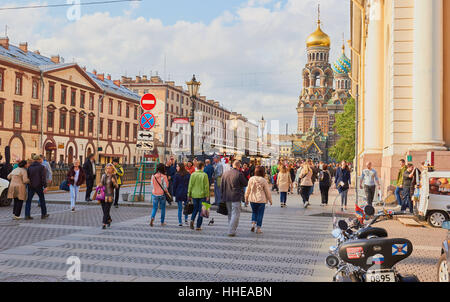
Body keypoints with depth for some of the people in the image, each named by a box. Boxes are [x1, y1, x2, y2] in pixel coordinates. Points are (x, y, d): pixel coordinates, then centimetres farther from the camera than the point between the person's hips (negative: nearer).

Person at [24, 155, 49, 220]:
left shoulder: (29, 167, 6)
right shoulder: (42, 167, -6)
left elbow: (27, 176, 7)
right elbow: (43, 178, -13)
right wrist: (45, 187, -16)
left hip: (31, 186, 3)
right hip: (39, 186, -3)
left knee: (29, 200, 4)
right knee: (42, 199, 12)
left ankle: (27, 215, -3)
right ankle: (43, 214, 18)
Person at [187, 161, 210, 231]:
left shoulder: (193, 174, -1)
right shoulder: (204, 175, -9)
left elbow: (190, 185, 2)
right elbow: (206, 186, -8)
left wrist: (189, 195, 10)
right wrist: (207, 196, -2)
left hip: (194, 195, 3)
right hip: (202, 195, -3)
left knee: (195, 209, 20)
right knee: (201, 210, 6)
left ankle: (192, 219, -4)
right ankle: (198, 226, 7)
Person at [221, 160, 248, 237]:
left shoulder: (225, 173, 7)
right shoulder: (239, 174, -12)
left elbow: (221, 186, 11)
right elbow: (246, 183, -2)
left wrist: (222, 196, 18)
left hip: (227, 197, 6)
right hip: (236, 197, -6)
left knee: (230, 214, 18)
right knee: (235, 214, -2)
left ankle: (231, 230, 23)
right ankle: (231, 231, -8)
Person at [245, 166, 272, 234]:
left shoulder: (251, 179, -2)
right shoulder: (264, 180, -11)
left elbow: (248, 190, 5)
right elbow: (267, 191, -5)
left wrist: (246, 199, 16)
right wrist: (270, 200, 7)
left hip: (252, 199, 3)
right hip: (261, 200, -3)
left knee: (254, 212, 22)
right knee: (260, 214, 6)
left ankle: (253, 223, 4)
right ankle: (258, 228, 7)